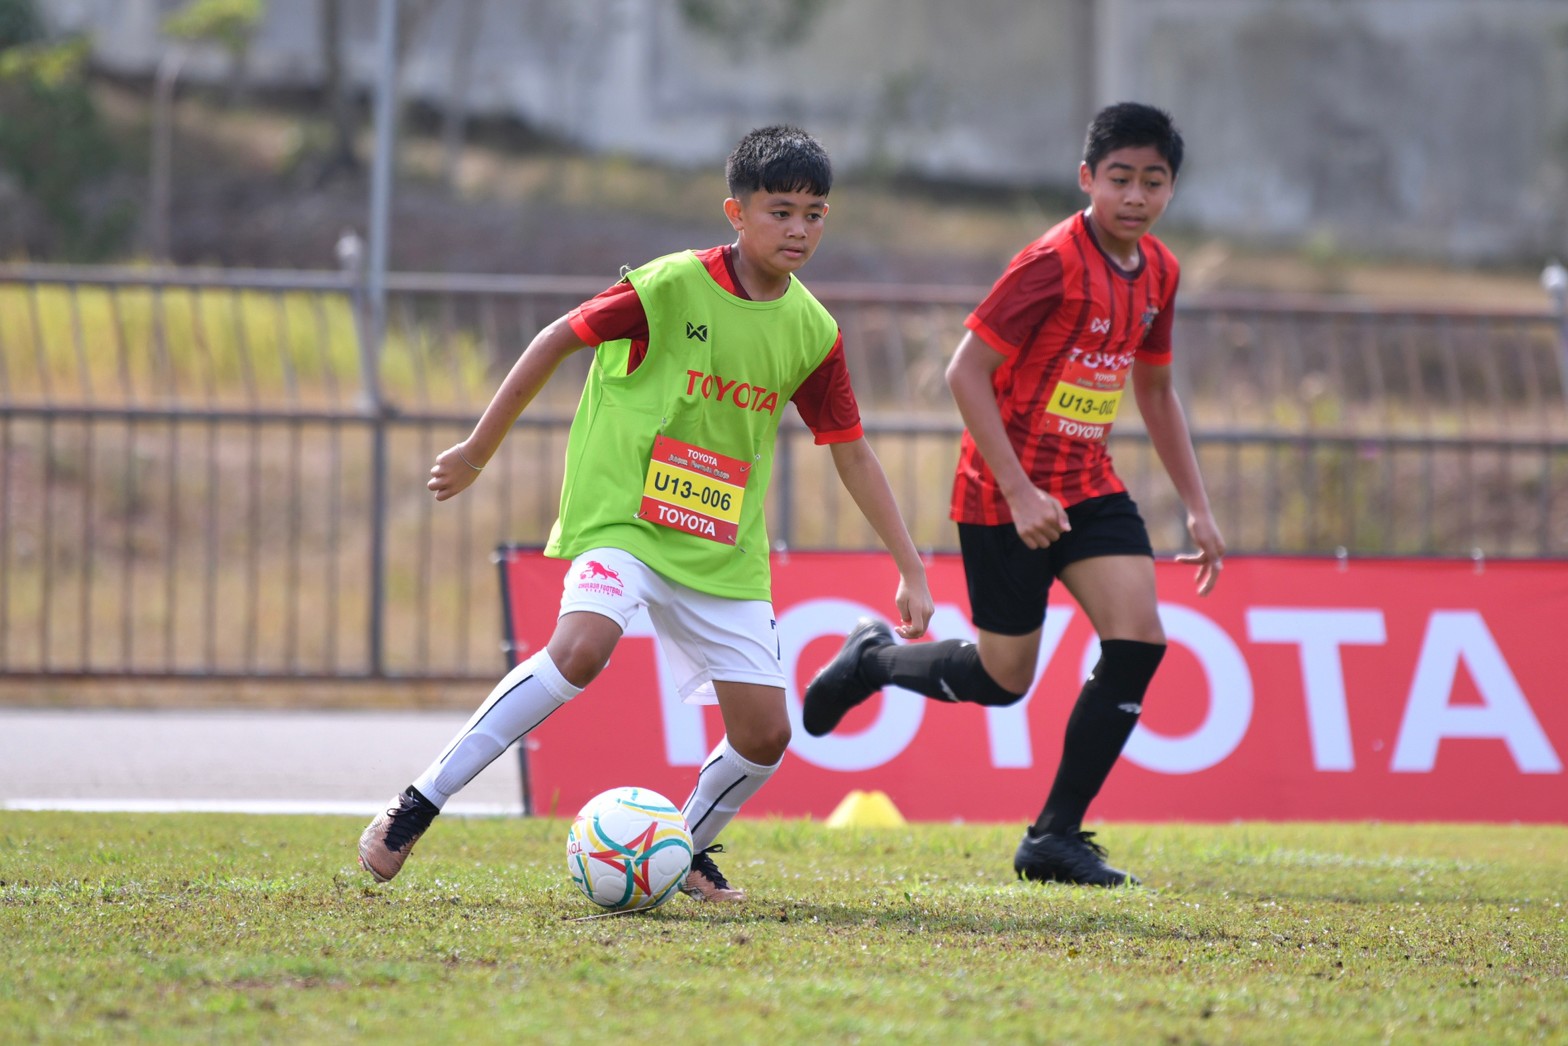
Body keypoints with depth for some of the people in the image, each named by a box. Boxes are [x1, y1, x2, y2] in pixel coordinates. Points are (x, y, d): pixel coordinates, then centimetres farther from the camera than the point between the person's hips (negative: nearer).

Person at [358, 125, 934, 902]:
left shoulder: (813, 333, 3)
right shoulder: (672, 287, -12)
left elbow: (852, 456, 11)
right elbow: (557, 340, -2)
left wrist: (911, 571, 9)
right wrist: (477, 451, 3)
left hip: (725, 548, 5)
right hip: (621, 514, -5)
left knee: (766, 733, -2)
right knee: (583, 646, -33)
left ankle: (685, 852, 27)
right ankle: (419, 804, -24)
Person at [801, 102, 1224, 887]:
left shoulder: (1157, 272, 5)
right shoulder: (1053, 264, -19)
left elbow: (1154, 389, 19)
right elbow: (965, 372, -19)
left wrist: (1196, 506, 15)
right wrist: (1018, 492, -22)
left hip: (1089, 485, 7)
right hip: (1007, 490, -7)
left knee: (1138, 640, -11)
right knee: (1004, 678, 0)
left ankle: (1055, 839, -3)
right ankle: (871, 659, 31)